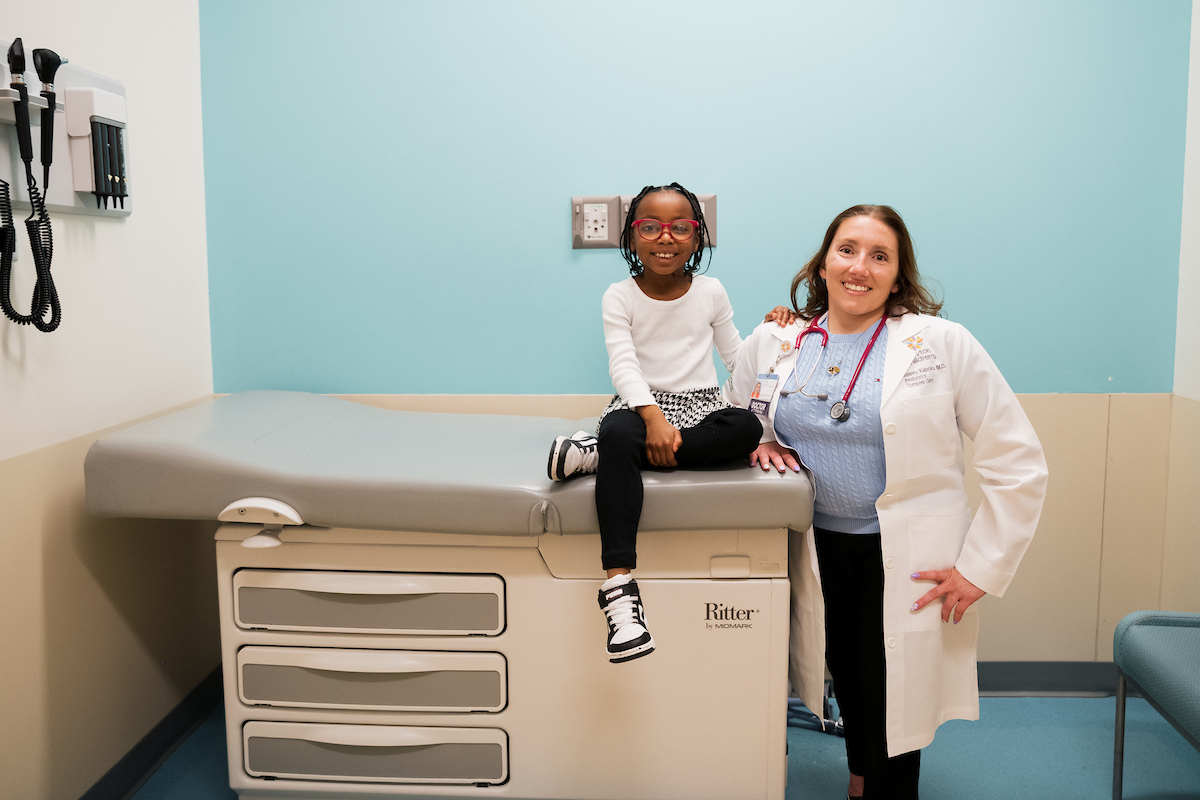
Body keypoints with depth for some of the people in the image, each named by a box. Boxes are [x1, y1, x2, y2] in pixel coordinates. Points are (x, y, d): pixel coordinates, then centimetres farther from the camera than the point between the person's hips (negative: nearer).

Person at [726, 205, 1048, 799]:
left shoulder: (943, 344, -7)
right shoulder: (771, 345, 2)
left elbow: (1018, 463, -6)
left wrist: (980, 569, -9)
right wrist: (757, 443, -2)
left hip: (907, 565, -3)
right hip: (817, 554, 3)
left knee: (890, 709, 2)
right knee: (847, 679, 16)